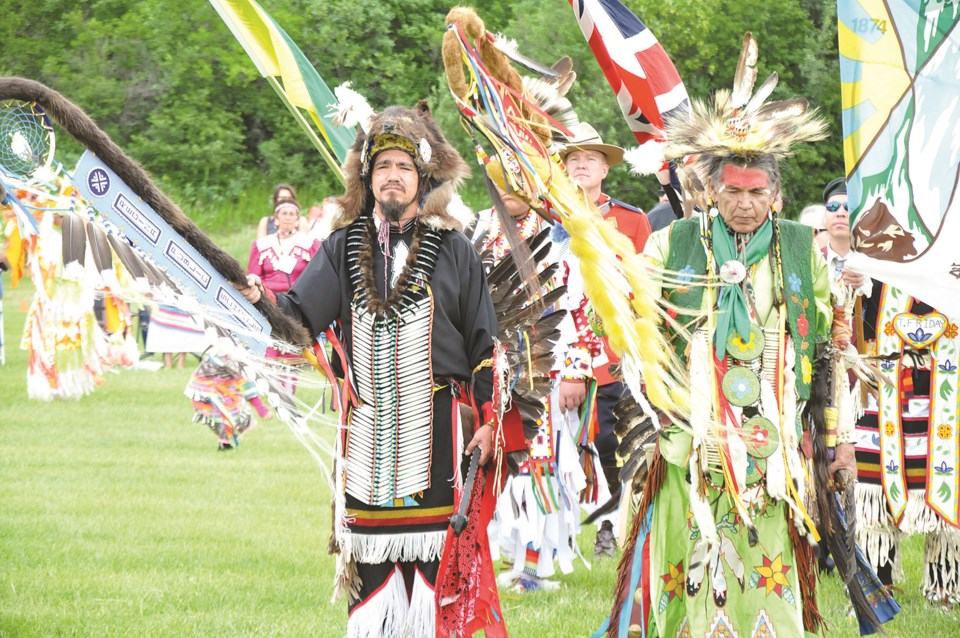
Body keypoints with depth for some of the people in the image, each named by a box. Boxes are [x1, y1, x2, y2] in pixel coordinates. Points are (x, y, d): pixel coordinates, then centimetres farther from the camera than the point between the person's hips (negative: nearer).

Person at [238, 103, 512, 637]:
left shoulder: (453, 249, 4)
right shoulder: (345, 247, 9)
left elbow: (485, 343, 5)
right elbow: (300, 316, 0)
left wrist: (487, 420, 0)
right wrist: (262, 301, -21)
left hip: (436, 423, -2)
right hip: (367, 426, 2)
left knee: (432, 548, -4)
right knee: (370, 552, 3)